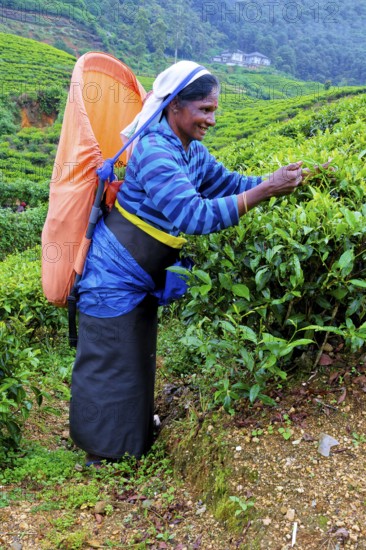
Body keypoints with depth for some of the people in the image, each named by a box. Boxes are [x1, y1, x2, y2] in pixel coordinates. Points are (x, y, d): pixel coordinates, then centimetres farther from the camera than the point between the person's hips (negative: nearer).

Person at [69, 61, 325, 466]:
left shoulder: (192, 152, 1)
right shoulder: (154, 151, -27)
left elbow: (229, 183, 6)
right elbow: (196, 216, -36)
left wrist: (278, 179, -10)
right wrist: (265, 191, -34)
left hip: (143, 280, 9)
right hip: (114, 278, -9)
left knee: (138, 360, 22)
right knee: (111, 367, 5)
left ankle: (134, 438, 42)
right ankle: (101, 455, 25)